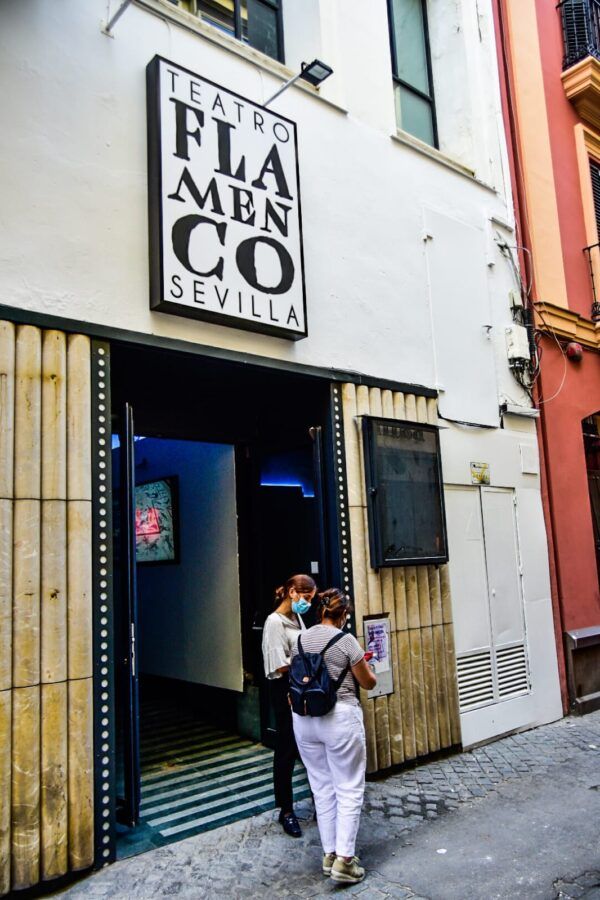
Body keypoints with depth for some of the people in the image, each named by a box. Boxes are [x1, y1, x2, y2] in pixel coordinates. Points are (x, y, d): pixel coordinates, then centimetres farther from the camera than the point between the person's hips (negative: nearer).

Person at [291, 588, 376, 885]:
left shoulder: (300, 640, 5)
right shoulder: (345, 639, -11)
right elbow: (369, 683, -2)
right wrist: (361, 663, 17)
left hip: (304, 720, 6)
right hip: (340, 718, -6)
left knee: (322, 788, 15)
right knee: (349, 790, 5)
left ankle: (329, 854, 23)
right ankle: (344, 860, 4)